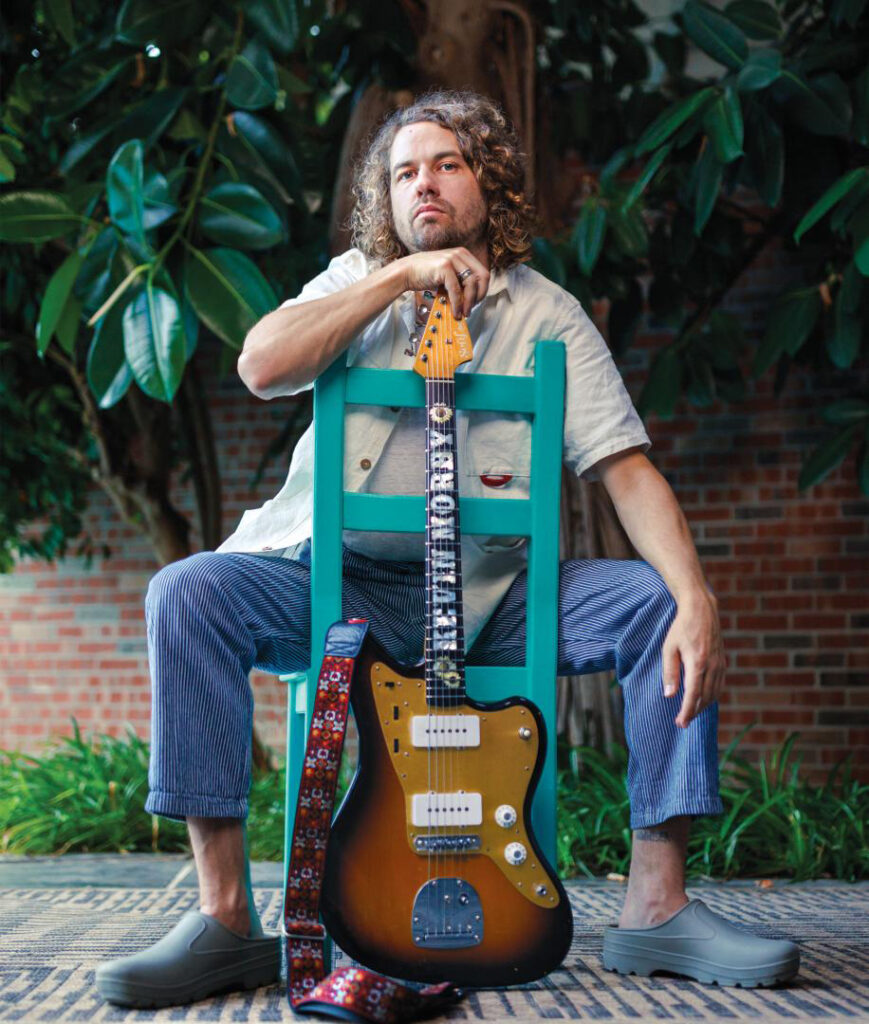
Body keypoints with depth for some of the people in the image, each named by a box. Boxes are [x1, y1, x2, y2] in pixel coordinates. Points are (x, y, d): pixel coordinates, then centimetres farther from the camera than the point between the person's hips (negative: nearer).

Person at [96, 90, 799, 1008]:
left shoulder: (547, 315, 5)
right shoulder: (358, 282, 10)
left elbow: (627, 471, -5)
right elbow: (259, 366, -10)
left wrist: (696, 601, -22)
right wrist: (399, 276, -13)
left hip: (489, 595, 0)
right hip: (345, 586, 0)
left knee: (662, 605, -20)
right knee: (188, 592, -26)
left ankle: (655, 904, -12)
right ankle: (224, 916, -23)